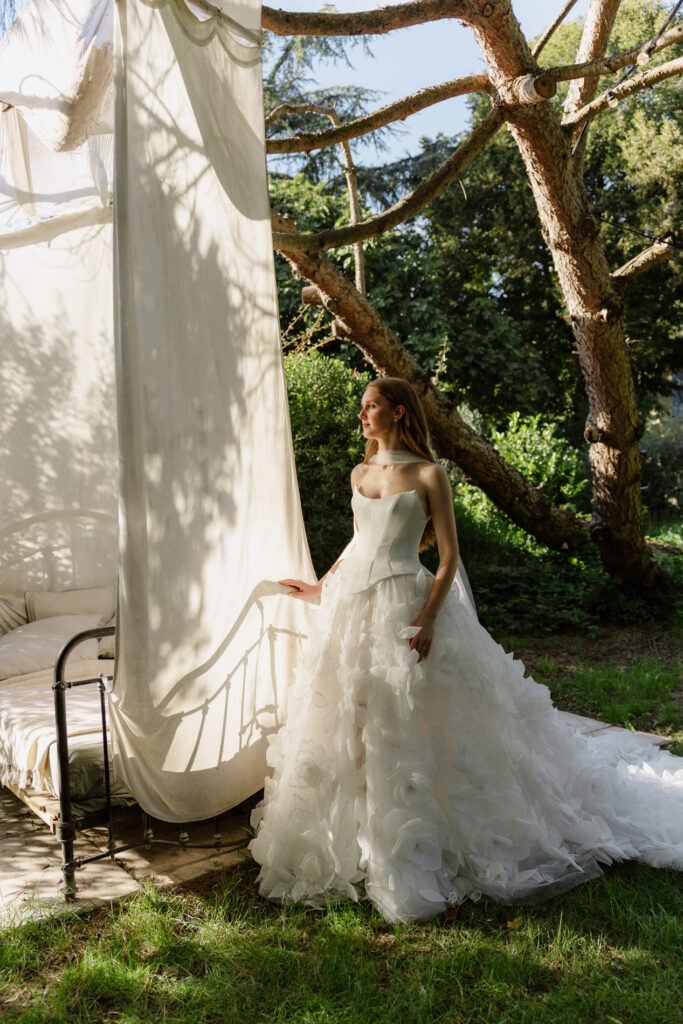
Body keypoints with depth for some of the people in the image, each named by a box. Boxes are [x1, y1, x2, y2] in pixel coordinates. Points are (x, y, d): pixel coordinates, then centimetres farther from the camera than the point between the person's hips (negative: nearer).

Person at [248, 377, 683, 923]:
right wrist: (321, 586, 27)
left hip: (402, 605, -6)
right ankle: (361, 841, 28)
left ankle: (413, 857, 15)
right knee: (349, 724, 10)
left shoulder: (428, 475, -6)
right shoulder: (360, 473, 12)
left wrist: (430, 616, -19)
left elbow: (449, 554, -9)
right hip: (351, 605, 6)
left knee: (404, 728, -2)